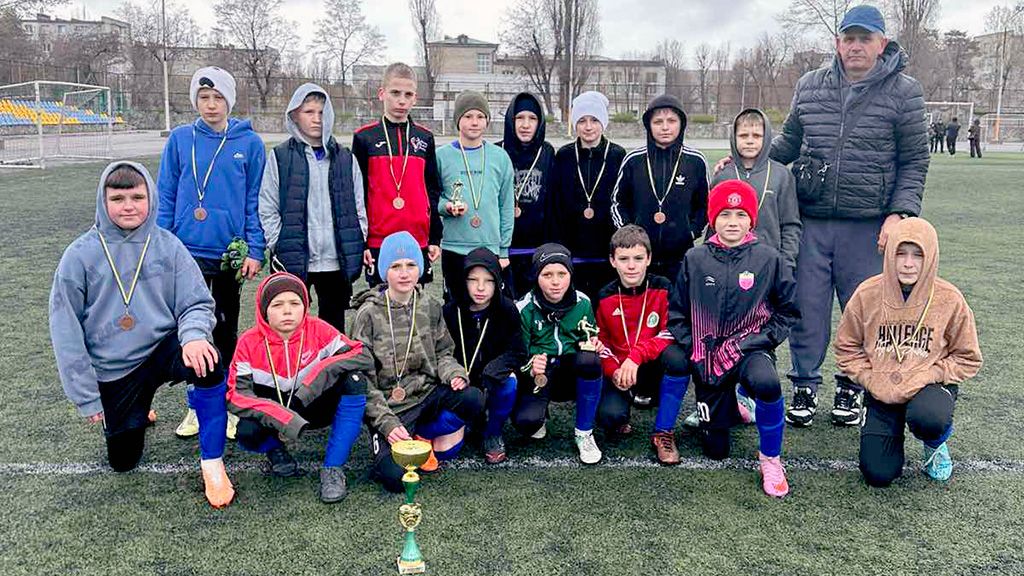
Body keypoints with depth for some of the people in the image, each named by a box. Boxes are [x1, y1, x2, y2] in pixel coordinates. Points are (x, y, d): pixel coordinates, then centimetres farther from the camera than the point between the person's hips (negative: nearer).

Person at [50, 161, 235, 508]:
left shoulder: (167, 246, -8)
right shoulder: (81, 255, -11)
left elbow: (197, 304, -5)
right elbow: (65, 330, -7)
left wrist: (194, 336, -30)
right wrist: (86, 398, -7)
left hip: (163, 349, 0)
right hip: (112, 372, 1)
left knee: (207, 363, -34)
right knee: (123, 462, 10)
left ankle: (212, 463, -18)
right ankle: (134, 414, 46)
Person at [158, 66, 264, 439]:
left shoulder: (249, 143, -2)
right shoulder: (180, 139, 1)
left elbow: (255, 201, -1)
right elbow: (166, 197, 5)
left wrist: (255, 250, -6)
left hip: (229, 251, -1)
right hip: (188, 251, 2)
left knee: (225, 330, 10)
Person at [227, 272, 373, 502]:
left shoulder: (318, 330, -13)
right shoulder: (249, 343, -13)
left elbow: (364, 357, -19)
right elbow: (236, 394, -20)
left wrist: (323, 371, -34)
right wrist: (283, 419, -34)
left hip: (316, 407, 1)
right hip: (274, 412, 0)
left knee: (354, 380, -27)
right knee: (247, 433, -33)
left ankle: (333, 468, -20)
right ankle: (276, 449, 7)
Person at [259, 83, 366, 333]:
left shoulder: (345, 158, 11)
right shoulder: (280, 156, 2)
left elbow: (359, 207, 11)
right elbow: (267, 209, 0)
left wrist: (357, 246, 3)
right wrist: (279, 248, -8)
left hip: (337, 261, 3)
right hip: (293, 262, -2)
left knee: (334, 326, 12)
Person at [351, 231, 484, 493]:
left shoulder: (430, 307, 5)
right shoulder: (369, 314, -7)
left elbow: (443, 352, 14)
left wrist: (453, 374, -10)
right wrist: (387, 423, -17)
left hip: (427, 394, 4)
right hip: (389, 406, -4)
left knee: (473, 399, -27)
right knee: (396, 477, -24)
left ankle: (421, 436, -1)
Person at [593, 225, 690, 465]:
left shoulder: (663, 289, -7)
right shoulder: (605, 297, -1)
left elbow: (672, 334, -14)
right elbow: (600, 342, 6)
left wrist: (636, 355, -28)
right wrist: (613, 371, -13)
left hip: (655, 369, 0)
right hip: (620, 371, 0)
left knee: (677, 356, -35)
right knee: (609, 416, -30)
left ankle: (663, 432, -18)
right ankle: (621, 419, 13)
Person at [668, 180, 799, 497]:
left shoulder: (769, 259, -6)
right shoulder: (694, 259, -2)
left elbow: (787, 310, 1)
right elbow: (677, 313, 6)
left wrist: (760, 341, -11)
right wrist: (692, 348, -5)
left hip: (750, 349, -2)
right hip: (707, 357, 2)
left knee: (766, 382, -40)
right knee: (716, 450, 7)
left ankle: (770, 458, -14)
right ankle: (733, 407, 43)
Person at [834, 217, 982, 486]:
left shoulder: (949, 299, -11)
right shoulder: (867, 294, -9)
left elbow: (968, 359, -2)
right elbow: (847, 348, 1)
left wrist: (924, 378, -15)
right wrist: (873, 381, -12)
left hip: (930, 384, -1)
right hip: (880, 390, 1)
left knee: (927, 419, -38)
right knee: (878, 474, -9)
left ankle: (936, 444, 3)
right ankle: (892, 430, 26)